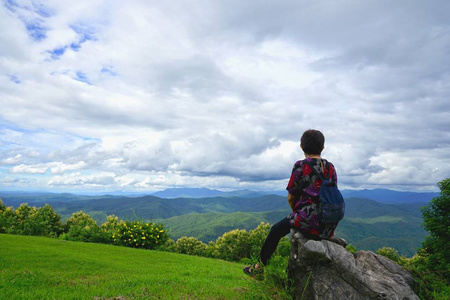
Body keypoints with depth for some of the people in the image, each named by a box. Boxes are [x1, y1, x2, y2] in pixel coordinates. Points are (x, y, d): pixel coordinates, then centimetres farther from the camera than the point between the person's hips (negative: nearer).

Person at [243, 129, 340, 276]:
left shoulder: (300, 166, -11)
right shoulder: (331, 167, 6)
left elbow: (291, 198, -7)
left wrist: (296, 212, 14)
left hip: (309, 221, -6)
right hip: (329, 224, 7)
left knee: (276, 231, 18)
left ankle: (260, 266, 32)